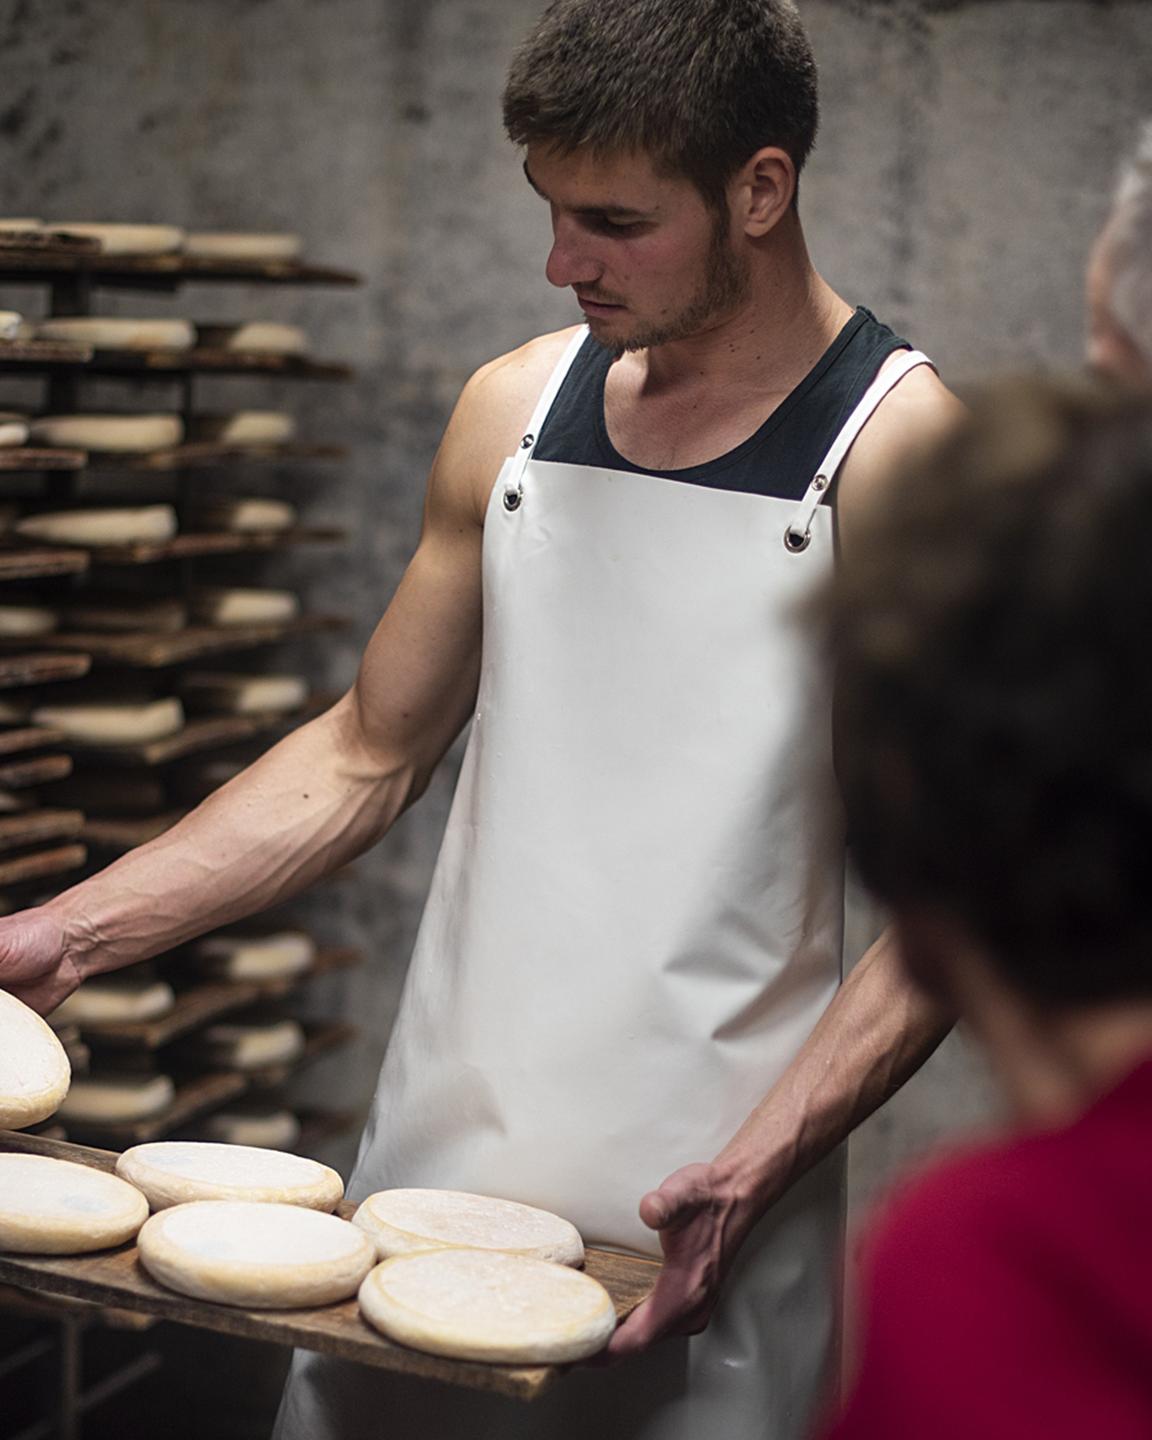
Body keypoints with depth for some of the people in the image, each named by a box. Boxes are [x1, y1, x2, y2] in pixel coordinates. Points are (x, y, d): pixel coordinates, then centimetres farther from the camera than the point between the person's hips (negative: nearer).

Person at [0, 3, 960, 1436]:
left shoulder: (898, 451, -10)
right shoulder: (514, 406, 6)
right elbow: (367, 754, 12)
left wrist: (754, 1171, -22)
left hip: (690, 1212, -4)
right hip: (426, 1159, 5)